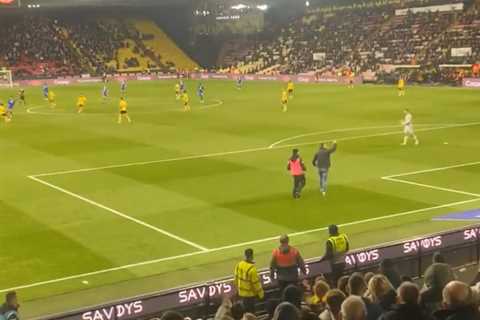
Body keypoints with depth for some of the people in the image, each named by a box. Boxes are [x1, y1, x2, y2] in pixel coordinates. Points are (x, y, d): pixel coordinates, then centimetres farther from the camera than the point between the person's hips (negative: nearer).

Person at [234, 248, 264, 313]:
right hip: (250, 293, -6)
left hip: (241, 293, 6)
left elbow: (236, 278, 4)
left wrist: (238, 289, 19)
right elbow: (256, 283, -20)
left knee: (244, 309, 22)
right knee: (250, 311, 9)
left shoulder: (239, 265, -7)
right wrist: (261, 294, -7)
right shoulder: (252, 268, -28)